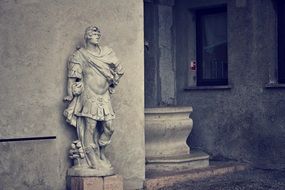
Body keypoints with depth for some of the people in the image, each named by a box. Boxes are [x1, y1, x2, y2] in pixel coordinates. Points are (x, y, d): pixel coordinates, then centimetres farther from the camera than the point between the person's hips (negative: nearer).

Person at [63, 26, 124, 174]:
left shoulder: (107, 53, 11)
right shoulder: (79, 55, -2)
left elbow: (119, 70, 22)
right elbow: (72, 78, -4)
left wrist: (112, 85, 19)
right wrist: (70, 96, -8)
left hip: (104, 97, 5)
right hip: (89, 96, -5)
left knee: (109, 128, 2)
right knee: (90, 128, -5)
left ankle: (101, 155, 22)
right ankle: (93, 161, 3)